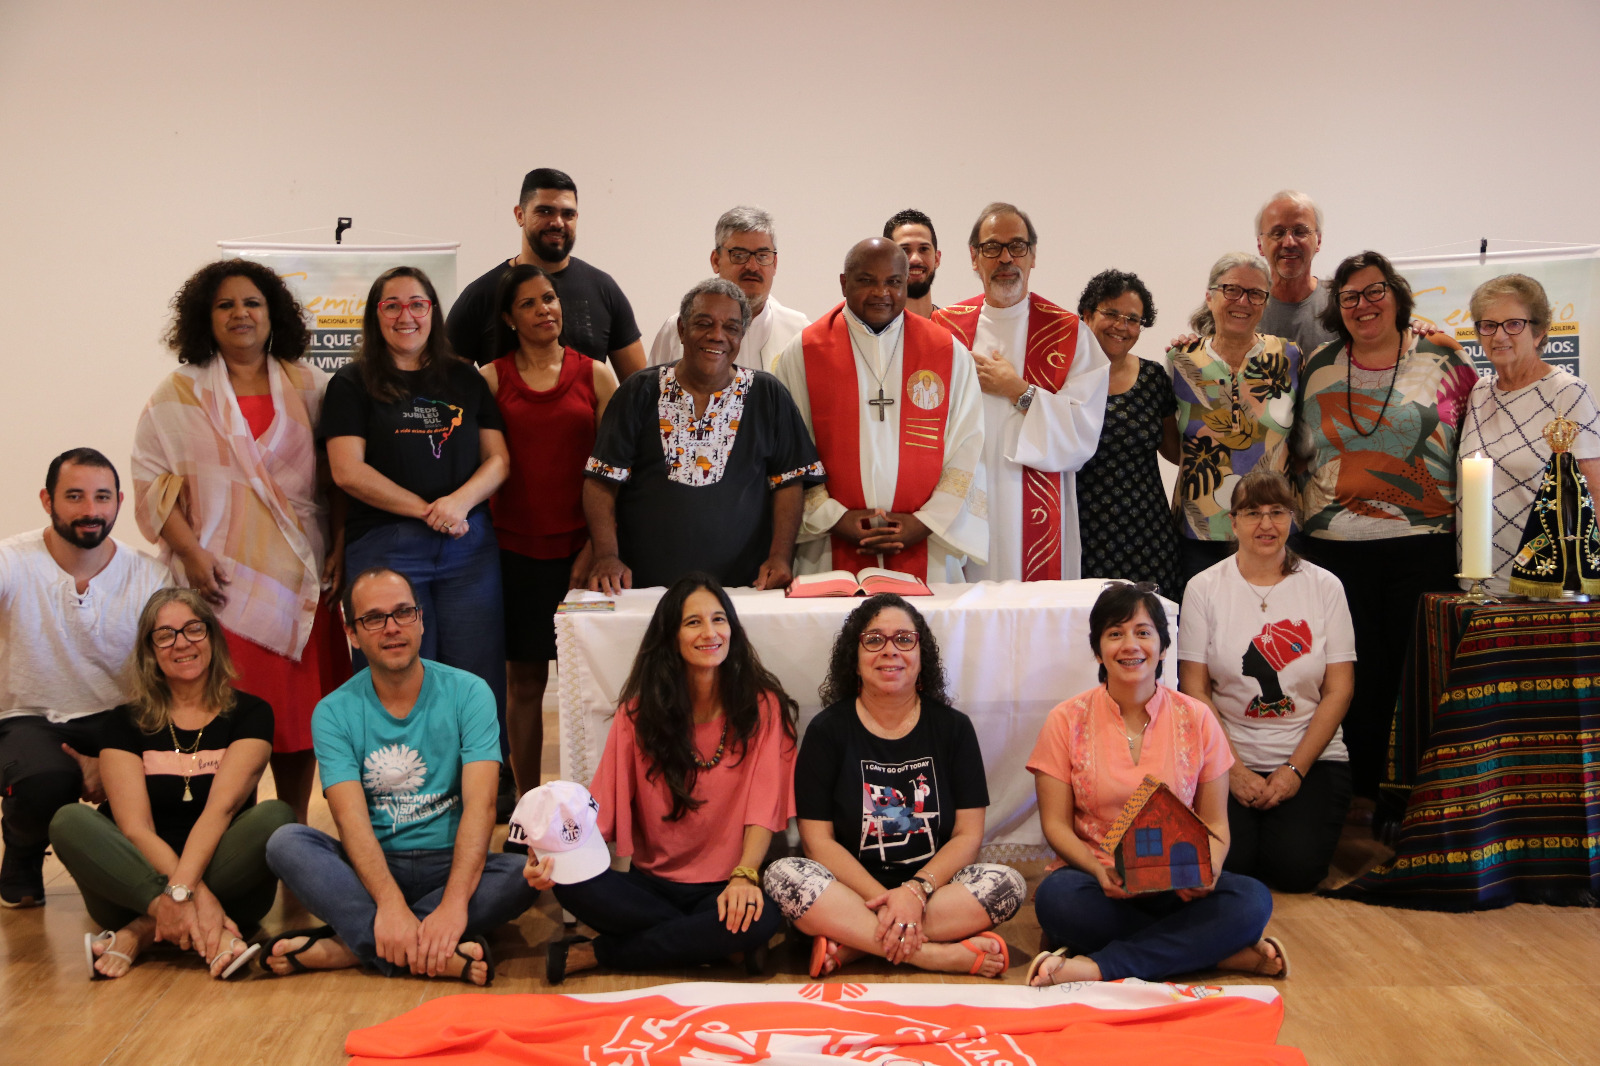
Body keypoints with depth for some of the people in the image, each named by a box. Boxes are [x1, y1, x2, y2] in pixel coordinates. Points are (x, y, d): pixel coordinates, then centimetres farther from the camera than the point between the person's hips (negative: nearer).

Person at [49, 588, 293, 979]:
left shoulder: (249, 713, 3)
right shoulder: (126, 723, 5)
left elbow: (221, 808, -12)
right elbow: (134, 828, -8)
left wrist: (182, 889, -28)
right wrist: (197, 895, -24)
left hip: (227, 879, -1)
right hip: (141, 875, 1)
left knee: (275, 816, -28)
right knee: (69, 821, -24)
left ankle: (144, 931, -23)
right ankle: (210, 935, -33)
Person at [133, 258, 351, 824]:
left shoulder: (308, 386, 10)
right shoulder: (180, 393, 7)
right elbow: (152, 480, 1)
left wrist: (341, 547, 0)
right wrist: (191, 553, -9)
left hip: (299, 579, 2)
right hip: (220, 579, -1)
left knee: (299, 710, 4)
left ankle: (295, 830, 16)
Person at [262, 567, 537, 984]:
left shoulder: (467, 692, -4)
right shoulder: (334, 712, -1)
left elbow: (480, 804, -16)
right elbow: (351, 817, -14)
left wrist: (454, 903, -32)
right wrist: (390, 902, -33)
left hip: (449, 865, -1)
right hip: (370, 868, 1)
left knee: (524, 872, -30)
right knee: (286, 842, -25)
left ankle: (348, 945, -27)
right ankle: (440, 955, -35)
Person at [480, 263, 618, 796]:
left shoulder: (595, 375, 6)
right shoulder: (491, 379, 5)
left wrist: (596, 546, -4)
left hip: (579, 547, 0)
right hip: (515, 547, 0)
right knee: (524, 680, 5)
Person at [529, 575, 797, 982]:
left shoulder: (762, 707, 0)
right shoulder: (640, 710, 4)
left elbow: (763, 808, -7)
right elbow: (602, 809, -4)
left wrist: (744, 876, -25)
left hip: (724, 887, -1)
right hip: (651, 884, 1)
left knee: (761, 917, -35)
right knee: (571, 883, -28)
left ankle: (596, 953, -16)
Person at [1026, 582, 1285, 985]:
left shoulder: (1196, 719, 5)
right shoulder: (1067, 721, 2)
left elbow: (1214, 824, 7)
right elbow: (1056, 824, -1)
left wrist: (1206, 870, -17)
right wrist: (1100, 870, -21)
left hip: (1177, 887, 2)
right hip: (1099, 883, -1)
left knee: (1252, 899, -29)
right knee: (1055, 896, -35)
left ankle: (1099, 966, -28)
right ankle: (1225, 952, -25)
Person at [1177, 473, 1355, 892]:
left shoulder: (1324, 587, 2)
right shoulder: (1204, 588, 0)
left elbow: (1339, 689, 0)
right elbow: (1194, 689, -2)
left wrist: (1295, 770, -9)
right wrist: (1234, 770, -11)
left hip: (1312, 759, 0)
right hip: (1227, 757, 0)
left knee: (1296, 867, -19)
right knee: (1224, 863, -20)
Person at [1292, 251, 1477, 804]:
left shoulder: (1441, 360, 4)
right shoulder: (1317, 368, 10)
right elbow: (1298, 448, 20)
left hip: (1424, 546, -1)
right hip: (1336, 547, 2)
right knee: (1356, 678, 4)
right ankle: (1363, 802, 15)